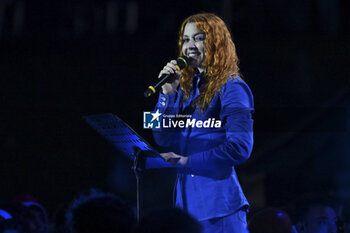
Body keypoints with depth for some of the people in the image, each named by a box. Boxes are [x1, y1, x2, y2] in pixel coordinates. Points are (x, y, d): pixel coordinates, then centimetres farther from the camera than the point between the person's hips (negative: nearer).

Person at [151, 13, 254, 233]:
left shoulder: (231, 88, -6)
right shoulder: (186, 87, 15)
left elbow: (239, 148, -15)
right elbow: (163, 139, 9)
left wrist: (187, 161, -14)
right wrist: (168, 93, -1)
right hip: (187, 198, 6)